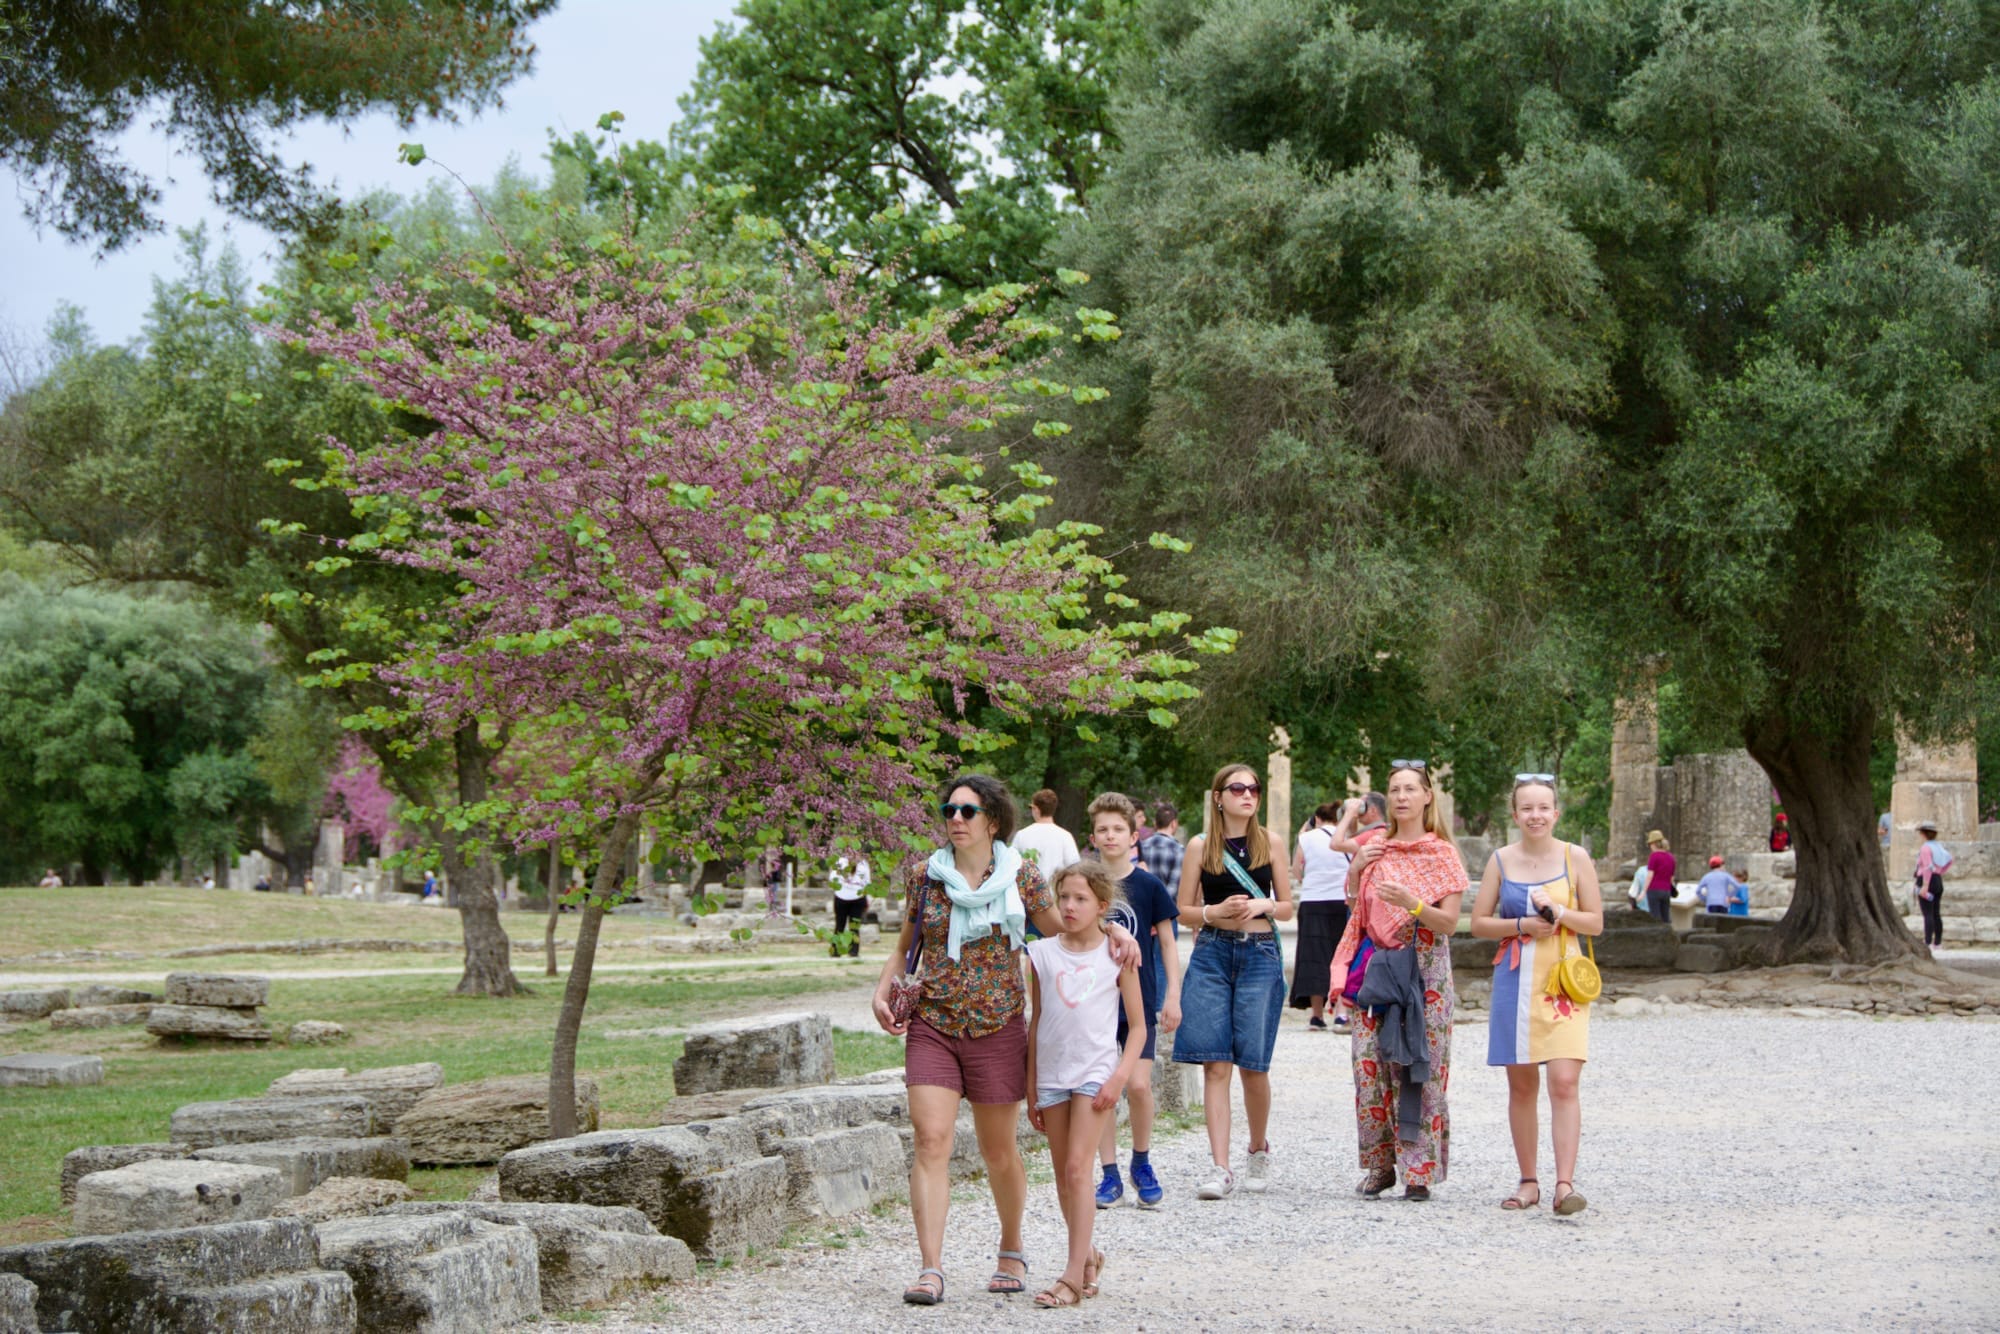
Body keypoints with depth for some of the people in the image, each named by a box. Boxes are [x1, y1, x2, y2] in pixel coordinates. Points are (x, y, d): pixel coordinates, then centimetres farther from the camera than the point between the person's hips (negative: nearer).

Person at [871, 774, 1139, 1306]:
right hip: (932, 1024, 1)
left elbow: (1060, 926, 10)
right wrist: (882, 991, 0)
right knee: (931, 1141, -12)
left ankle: (1011, 1252, 33)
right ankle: (930, 1270, -14)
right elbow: (904, 948, 15)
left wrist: (1112, 929, -7)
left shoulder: (1021, 877, -1)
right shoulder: (928, 879, 4)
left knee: (999, 1150, 10)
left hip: (997, 1028, -1)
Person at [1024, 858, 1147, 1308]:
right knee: (1063, 1178, 9)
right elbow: (1036, 1022, 12)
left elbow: (1137, 1026, 1)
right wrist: (1032, 1090, 11)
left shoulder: (1116, 954, -2)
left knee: (1078, 1169, -13)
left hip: (1096, 1071, -4)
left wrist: (1120, 1078, -11)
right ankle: (1088, 1255, 28)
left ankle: (1074, 1275, -13)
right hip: (1052, 1072, 4)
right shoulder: (1043, 953, 6)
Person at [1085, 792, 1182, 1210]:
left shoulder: (1148, 885, -1)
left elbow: (1167, 943, 4)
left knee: (1138, 1085, -10)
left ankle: (1142, 1164, 12)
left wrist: (1172, 996, -2)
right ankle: (1110, 1175, 10)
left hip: (1139, 999, -2)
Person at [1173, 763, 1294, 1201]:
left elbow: (1287, 908, 11)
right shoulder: (1201, 846, 6)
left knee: (1252, 1065, -3)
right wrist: (1217, 912, -11)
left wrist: (1261, 906, -9)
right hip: (1211, 955, 0)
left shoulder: (1269, 842, 8)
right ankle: (1221, 1168, -7)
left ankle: (1259, 1149, 23)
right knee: (1215, 1065, -7)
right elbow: (1183, 912, 7)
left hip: (1260, 956, 0)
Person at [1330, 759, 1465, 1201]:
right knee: (1370, 1067, -1)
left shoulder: (1441, 854, 0)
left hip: (1424, 971, -4)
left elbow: (1449, 922, -6)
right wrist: (1355, 871, 1)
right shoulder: (1374, 847, 12)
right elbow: (1355, 908, 17)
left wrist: (1412, 903, -22)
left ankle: (1420, 1171, -2)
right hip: (1375, 964, 4)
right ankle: (1380, 1164, 9)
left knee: (1420, 1068, -7)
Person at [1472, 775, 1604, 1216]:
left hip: (1563, 980, -2)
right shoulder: (1501, 860, 6)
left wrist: (1559, 914, -13)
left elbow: (1595, 922, 4)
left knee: (1564, 1082, -13)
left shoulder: (1575, 858, 3)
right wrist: (1522, 925, -8)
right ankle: (1528, 1182, 16)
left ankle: (1565, 1184, -15)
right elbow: (1479, 922, 7)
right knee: (1521, 1085, 7)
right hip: (1516, 979, 2)